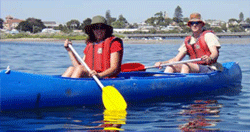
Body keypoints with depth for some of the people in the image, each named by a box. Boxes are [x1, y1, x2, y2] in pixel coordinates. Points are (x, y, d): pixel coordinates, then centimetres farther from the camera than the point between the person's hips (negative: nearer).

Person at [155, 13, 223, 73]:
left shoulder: (208, 35, 2)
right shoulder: (187, 41, 19)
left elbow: (215, 53, -13)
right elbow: (176, 59, 16)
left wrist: (209, 58, -37)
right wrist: (162, 63, -1)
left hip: (210, 69, -6)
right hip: (195, 70, 6)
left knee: (185, 65, -31)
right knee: (171, 65, -14)